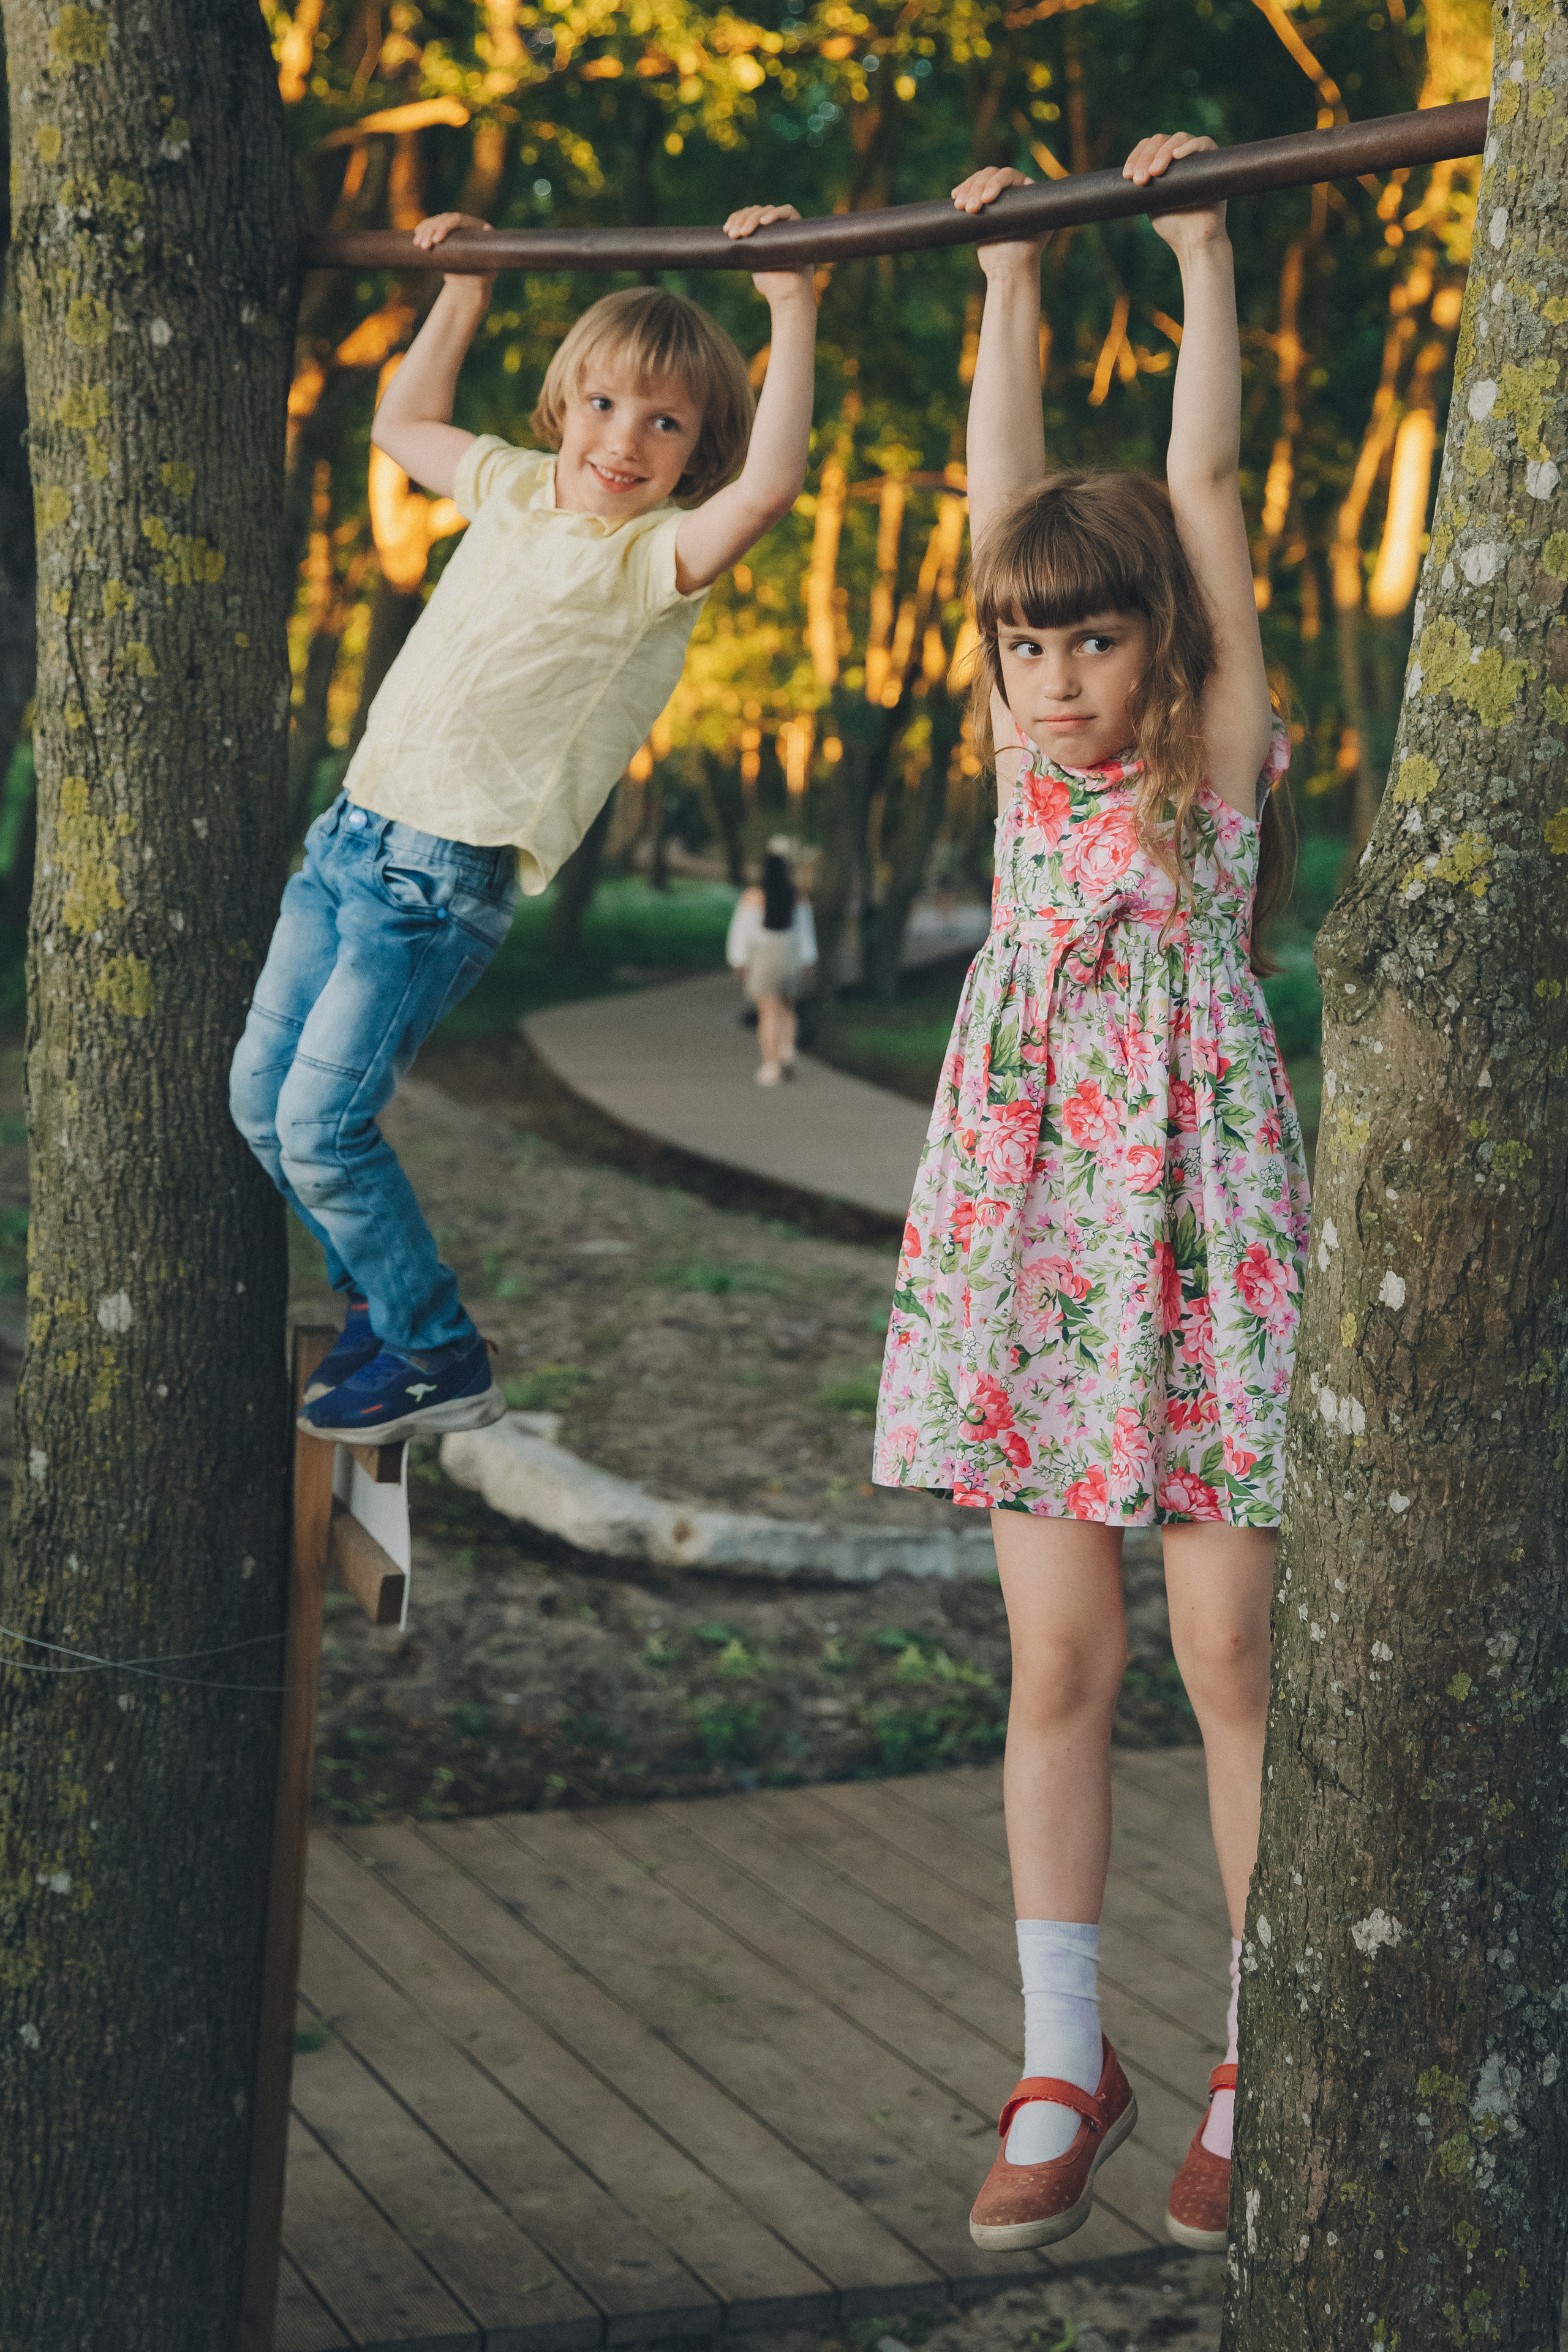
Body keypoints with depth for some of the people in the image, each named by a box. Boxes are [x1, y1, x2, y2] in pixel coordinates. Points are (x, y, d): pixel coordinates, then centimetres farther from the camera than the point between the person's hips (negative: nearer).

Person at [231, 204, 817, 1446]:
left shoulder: (658, 556, -10)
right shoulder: (516, 487, 11)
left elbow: (771, 483, -32)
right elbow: (404, 423, 32)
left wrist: (792, 309, -31)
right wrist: (463, 295, 29)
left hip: (449, 873, -8)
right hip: (355, 827, 8)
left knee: (322, 1123, -11)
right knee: (260, 1096, 13)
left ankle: (440, 1359, 5)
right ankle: (379, 1299, 30)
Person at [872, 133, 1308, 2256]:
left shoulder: (1220, 749, 0)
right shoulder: (1032, 757, 10)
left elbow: (1203, 483, -5)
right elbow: (1003, 491, 9)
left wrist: (1200, 249, -5)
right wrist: (1011, 275, 11)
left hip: (1202, 1223, -4)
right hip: (1026, 1227, 4)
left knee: (1229, 1652, 0)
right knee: (1056, 1662, 5)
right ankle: (1065, 2070, 14)